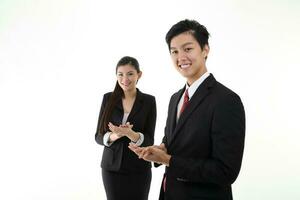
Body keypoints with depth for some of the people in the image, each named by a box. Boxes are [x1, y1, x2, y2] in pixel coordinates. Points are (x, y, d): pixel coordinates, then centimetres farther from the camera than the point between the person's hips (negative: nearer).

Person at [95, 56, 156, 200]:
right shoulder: (108, 98, -1)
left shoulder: (148, 101, -5)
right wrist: (116, 135, -21)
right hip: (112, 167, 1)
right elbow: (98, 136, -1)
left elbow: (149, 140, -7)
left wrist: (129, 133, -26)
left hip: (139, 169, -1)